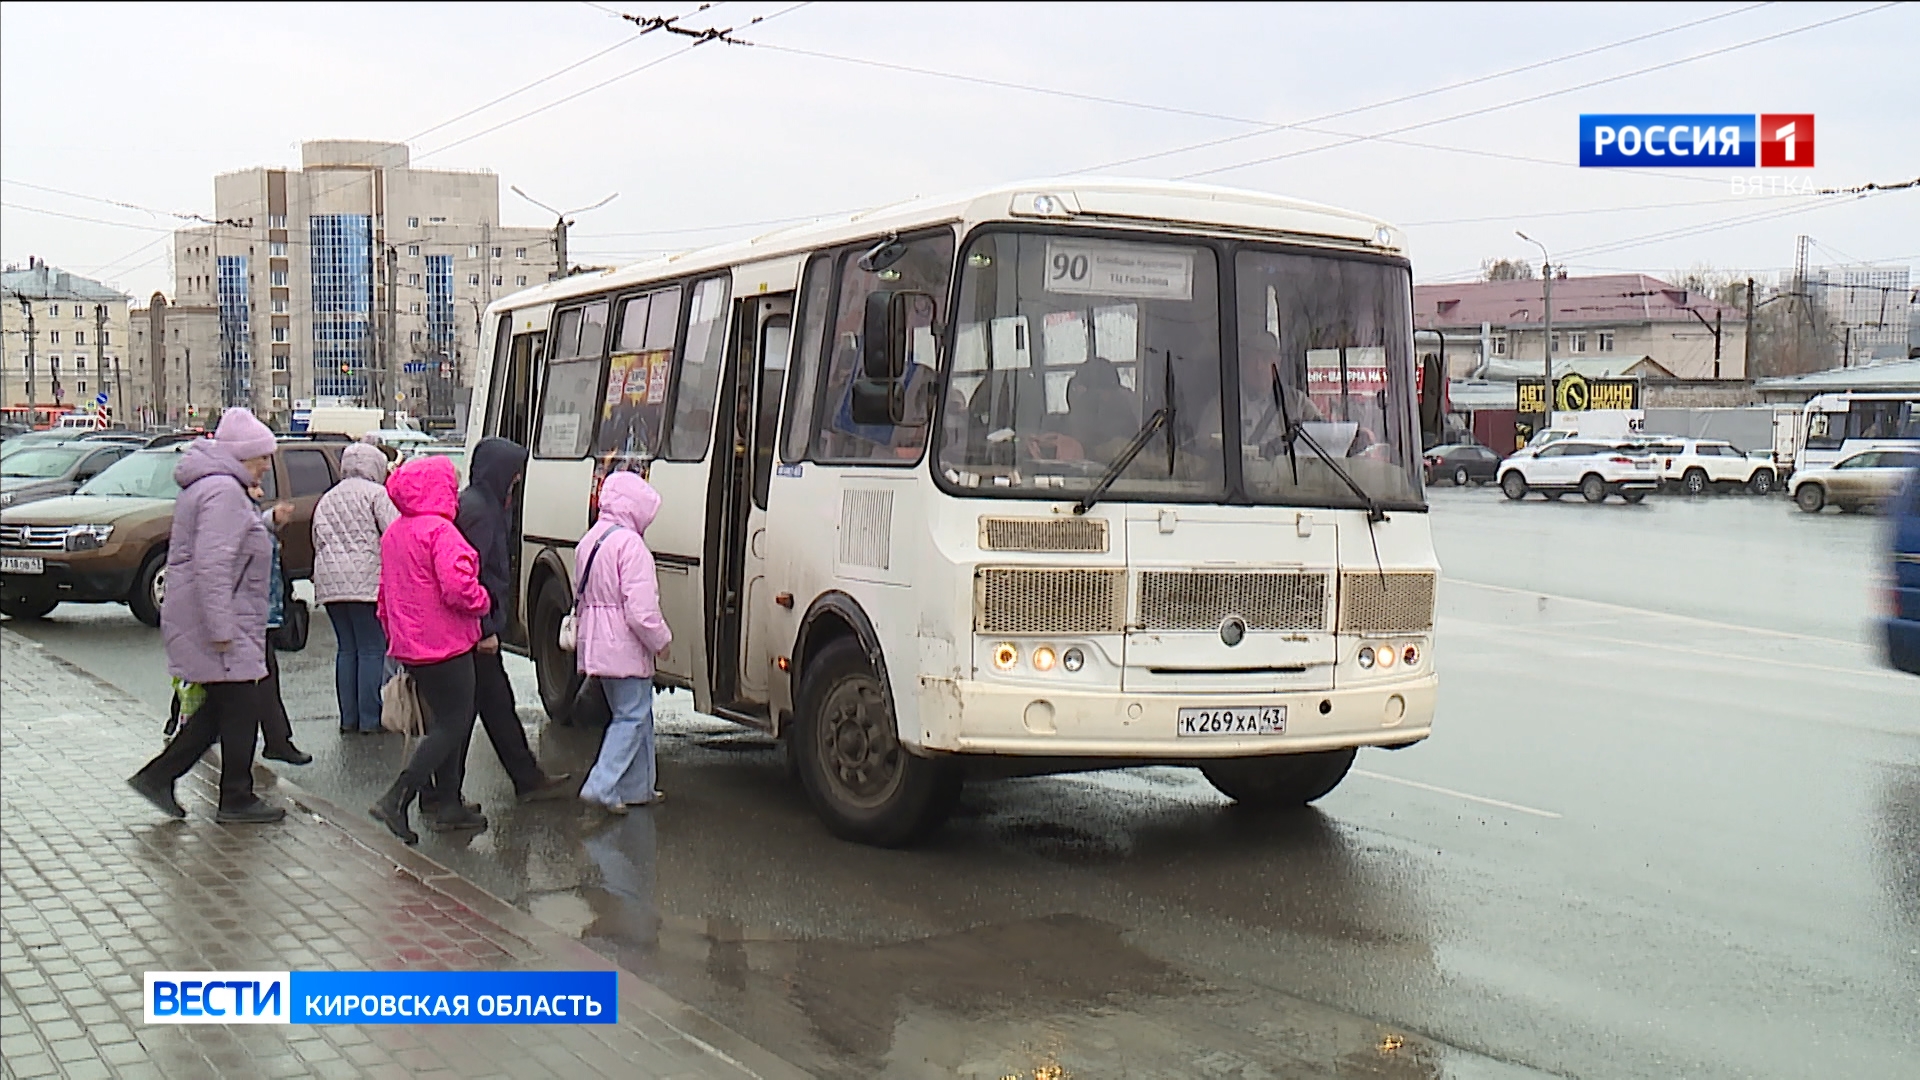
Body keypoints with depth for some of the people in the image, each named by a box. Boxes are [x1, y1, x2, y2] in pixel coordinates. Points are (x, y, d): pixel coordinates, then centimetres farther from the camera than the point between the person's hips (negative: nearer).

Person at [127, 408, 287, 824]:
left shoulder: (210, 486, 19)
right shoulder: (223, 490, -17)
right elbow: (212, 563, -25)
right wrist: (221, 628, -26)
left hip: (217, 621, 11)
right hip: (218, 623, -11)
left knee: (218, 708, 14)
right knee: (241, 708, -2)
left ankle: (158, 775, 18)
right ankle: (236, 800, 6)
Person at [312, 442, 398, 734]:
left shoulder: (326, 500, 21)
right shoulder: (376, 493, 0)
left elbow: (317, 541, 22)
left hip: (329, 584, 7)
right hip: (367, 581, -6)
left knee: (346, 648, 12)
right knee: (372, 649, -3)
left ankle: (348, 718, 12)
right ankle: (370, 719, -4)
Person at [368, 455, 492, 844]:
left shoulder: (393, 533, 12)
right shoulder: (440, 531, -17)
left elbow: (385, 594, 20)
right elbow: (458, 588, -26)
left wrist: (394, 636, 27)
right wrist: (483, 602, -7)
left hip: (409, 647, 9)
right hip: (445, 645, -9)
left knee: (442, 723, 17)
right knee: (453, 727, -4)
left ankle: (450, 804, 21)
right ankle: (396, 800, -12)